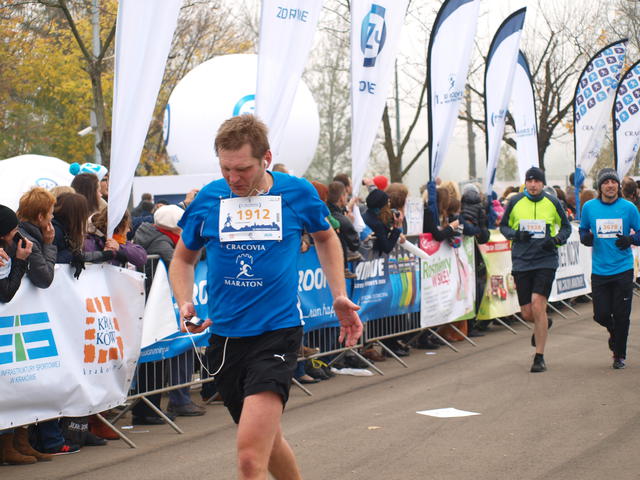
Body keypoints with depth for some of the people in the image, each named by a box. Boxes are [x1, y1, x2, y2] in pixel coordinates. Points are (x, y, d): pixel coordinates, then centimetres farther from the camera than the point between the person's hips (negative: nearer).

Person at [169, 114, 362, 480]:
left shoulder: (298, 193, -3)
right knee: (269, 442, 19)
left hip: (278, 334, -3)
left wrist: (340, 296, 11)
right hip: (226, 337, 4)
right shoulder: (208, 199, 0)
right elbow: (183, 259, 15)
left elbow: (326, 238, 18)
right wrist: (185, 305, -3)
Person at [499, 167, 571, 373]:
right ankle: (543, 325, 41)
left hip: (546, 261, -2)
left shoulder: (552, 203, 2)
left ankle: (540, 357, -5)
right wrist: (516, 234, -8)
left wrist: (557, 239, -6)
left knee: (538, 306, -16)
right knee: (527, 313, 2)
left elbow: (566, 226, 15)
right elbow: (503, 226, 13)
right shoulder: (515, 202, 3)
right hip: (521, 262, 2)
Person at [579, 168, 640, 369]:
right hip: (599, 270, 1)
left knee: (621, 316, -1)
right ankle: (613, 332, 34)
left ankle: (619, 355, 17)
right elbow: (583, 230, 15)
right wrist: (586, 238, -8)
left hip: (623, 270, -1)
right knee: (601, 314, -2)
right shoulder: (589, 207, 3)